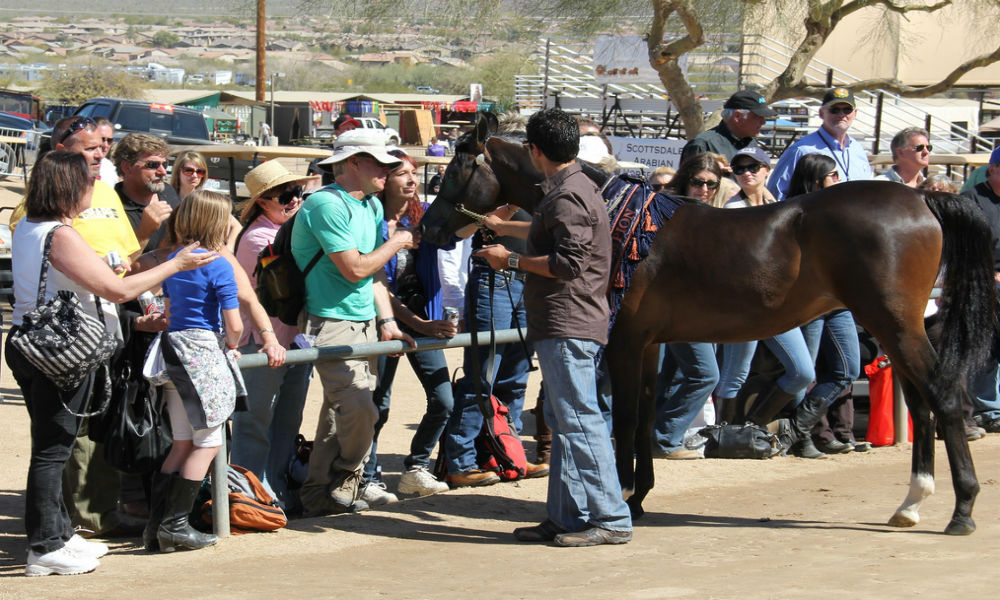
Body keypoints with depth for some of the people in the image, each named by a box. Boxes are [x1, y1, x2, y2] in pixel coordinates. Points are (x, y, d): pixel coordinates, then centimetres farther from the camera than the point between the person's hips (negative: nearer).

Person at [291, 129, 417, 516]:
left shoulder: (373, 206, 15)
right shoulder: (327, 205, -15)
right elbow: (355, 268, -18)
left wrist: (386, 320, 9)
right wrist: (397, 243, -5)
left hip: (365, 321, 9)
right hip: (331, 324, -9)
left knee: (340, 411, 8)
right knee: (359, 409, -17)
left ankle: (321, 495, 13)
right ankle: (345, 482, 2)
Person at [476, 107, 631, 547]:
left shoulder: (568, 198, -15)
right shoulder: (574, 189, 18)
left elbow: (567, 264, -22)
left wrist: (511, 260, -13)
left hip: (568, 326, -11)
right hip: (563, 325, 11)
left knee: (579, 420, -10)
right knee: (562, 423, 13)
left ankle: (610, 519, -9)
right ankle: (567, 517, 17)